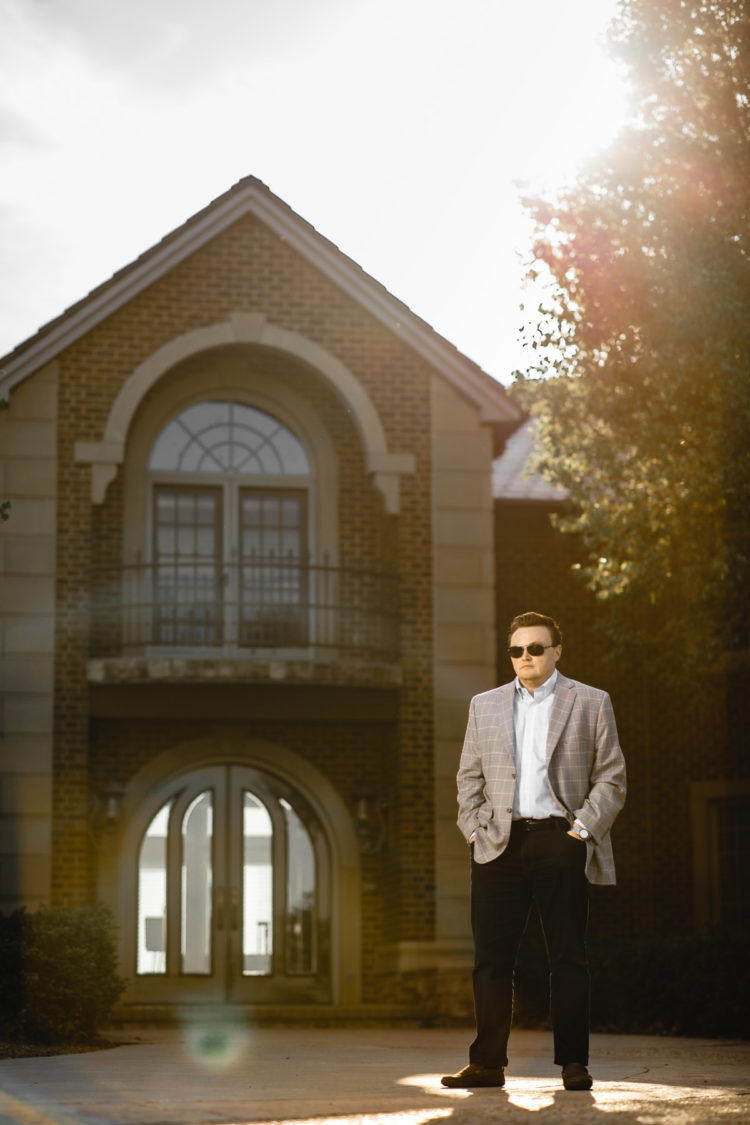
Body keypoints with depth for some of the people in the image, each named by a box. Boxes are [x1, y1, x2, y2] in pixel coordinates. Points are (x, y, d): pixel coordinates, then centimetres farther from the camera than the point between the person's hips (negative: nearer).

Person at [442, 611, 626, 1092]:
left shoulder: (591, 703, 7)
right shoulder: (485, 705, 15)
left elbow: (611, 777, 5)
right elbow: (470, 776, 17)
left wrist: (585, 826, -6)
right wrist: (474, 829, 5)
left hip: (560, 841, -2)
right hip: (500, 845, 2)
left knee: (568, 957, 0)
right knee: (492, 958, 0)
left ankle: (573, 1063, 7)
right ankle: (488, 1063, 6)